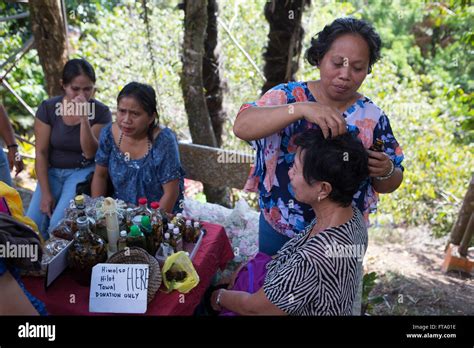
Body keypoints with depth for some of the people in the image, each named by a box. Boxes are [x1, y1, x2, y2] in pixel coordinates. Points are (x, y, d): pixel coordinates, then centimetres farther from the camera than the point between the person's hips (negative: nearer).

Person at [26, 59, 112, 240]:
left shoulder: (101, 112, -10)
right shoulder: (48, 108, -6)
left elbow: (90, 153, -16)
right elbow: (41, 152, -5)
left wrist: (84, 118, -29)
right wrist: (45, 193, -9)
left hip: (82, 172, -3)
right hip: (52, 172, 3)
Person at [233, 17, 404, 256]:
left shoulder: (372, 117, -8)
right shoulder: (287, 95, -12)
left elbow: (390, 185, -2)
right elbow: (241, 127, -28)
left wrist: (385, 172, -25)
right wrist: (301, 108, -40)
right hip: (277, 227, 0)